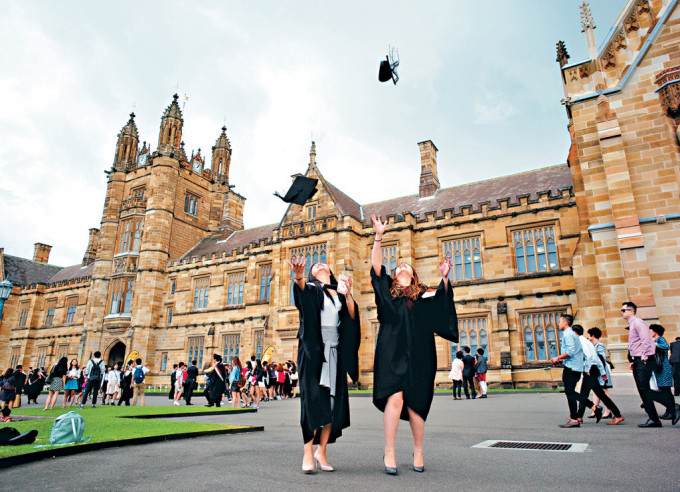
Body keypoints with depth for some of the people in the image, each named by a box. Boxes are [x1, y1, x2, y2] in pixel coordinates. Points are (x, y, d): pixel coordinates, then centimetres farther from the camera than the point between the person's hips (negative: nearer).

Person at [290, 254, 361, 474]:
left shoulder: (339, 293, 18)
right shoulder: (310, 288, 9)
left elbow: (352, 317, 3)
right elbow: (301, 289, -18)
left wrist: (347, 294, -12)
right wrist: (298, 276, -40)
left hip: (335, 352, 4)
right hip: (313, 351, -3)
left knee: (334, 401, 0)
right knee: (313, 399, -9)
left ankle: (321, 451, 10)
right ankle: (308, 452, -2)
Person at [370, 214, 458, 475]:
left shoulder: (423, 294, 16)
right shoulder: (387, 288, 14)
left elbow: (442, 299, -1)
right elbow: (376, 266, 0)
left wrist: (444, 279, -17)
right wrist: (379, 236, -7)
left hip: (418, 353, 1)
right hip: (392, 350, -1)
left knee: (416, 403, 2)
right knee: (395, 397, -13)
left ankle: (418, 451, 19)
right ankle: (389, 452, -4)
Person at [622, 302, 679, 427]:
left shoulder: (637, 322, -9)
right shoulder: (631, 325, 20)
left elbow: (646, 340, -19)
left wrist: (644, 357, -17)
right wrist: (633, 361, 17)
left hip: (644, 361, -10)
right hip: (637, 361, 10)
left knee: (644, 389, -13)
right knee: (643, 391, 7)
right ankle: (653, 419, 10)